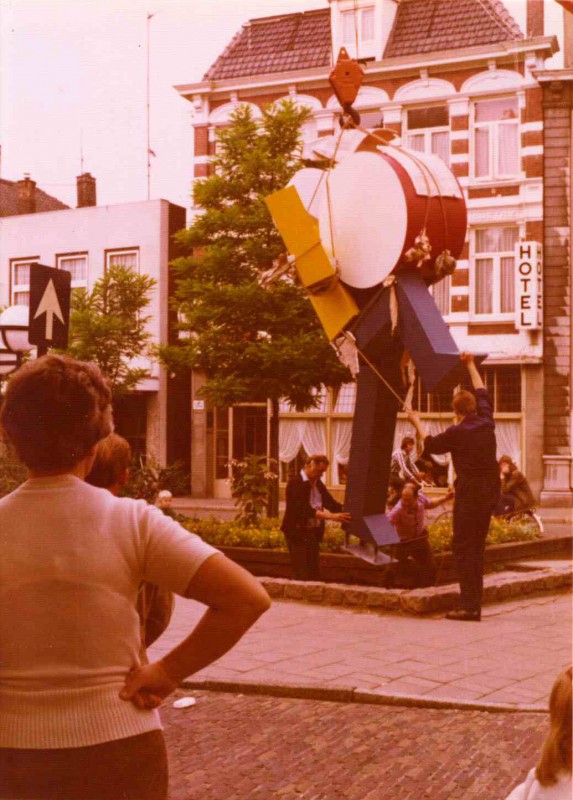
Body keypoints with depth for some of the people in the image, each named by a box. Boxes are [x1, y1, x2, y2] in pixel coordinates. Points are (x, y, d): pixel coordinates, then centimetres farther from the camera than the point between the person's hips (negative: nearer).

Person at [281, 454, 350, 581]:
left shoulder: (318, 483, 9)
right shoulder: (296, 483, -17)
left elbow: (331, 503, 9)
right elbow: (304, 510, -27)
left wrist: (346, 512, -9)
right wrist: (331, 516, -33)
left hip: (313, 532, 8)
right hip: (297, 532, -8)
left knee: (314, 574, 10)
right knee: (301, 575, -6)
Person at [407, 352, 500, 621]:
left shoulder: (457, 432, -11)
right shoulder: (487, 423, 5)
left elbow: (430, 445, 8)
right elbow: (482, 394, 24)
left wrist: (417, 423, 25)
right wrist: (471, 365, 36)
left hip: (469, 491, -7)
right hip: (490, 491, 7)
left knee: (463, 547, -4)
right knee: (476, 546, 13)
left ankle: (469, 606, -8)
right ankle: (474, 603, 17)